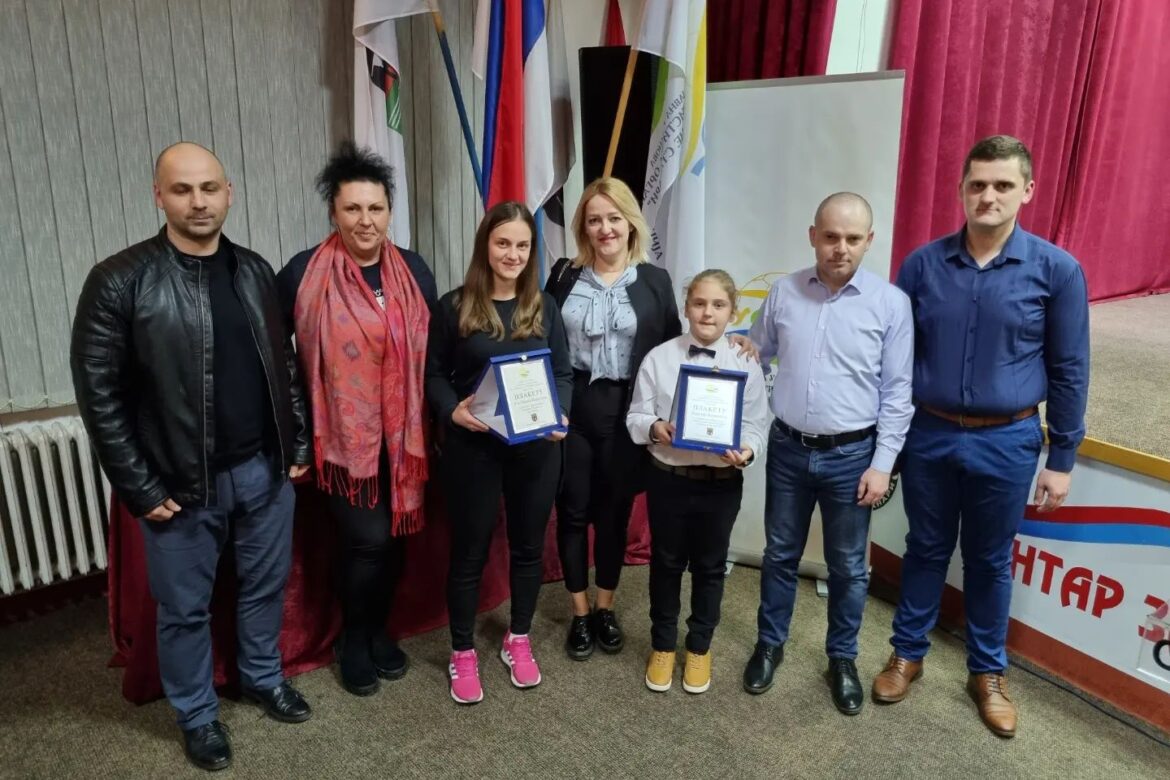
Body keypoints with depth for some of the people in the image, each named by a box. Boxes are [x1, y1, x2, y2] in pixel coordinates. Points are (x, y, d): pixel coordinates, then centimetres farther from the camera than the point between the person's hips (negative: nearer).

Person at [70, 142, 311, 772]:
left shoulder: (254, 272, 3)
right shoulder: (120, 281, -11)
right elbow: (99, 393, -10)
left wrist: (298, 445, 7)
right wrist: (141, 488, -11)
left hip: (264, 468, 4)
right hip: (180, 483, -3)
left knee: (266, 585, 19)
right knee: (184, 608, 13)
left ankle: (263, 676, 44)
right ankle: (197, 715, 35)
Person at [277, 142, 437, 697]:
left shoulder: (414, 271, 4)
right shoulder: (303, 274, -8)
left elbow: (434, 349, 11)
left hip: (402, 433, 4)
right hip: (342, 433, -4)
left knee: (395, 534, 12)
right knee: (366, 537, -4)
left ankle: (378, 630, 35)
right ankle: (354, 641, 22)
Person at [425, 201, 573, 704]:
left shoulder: (545, 307, 6)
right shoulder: (454, 307, -3)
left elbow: (564, 373, 7)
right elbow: (434, 374, 0)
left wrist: (560, 416, -12)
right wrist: (453, 411, -20)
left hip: (536, 447, 3)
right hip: (473, 447, -3)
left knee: (528, 546, 14)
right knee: (470, 551, 7)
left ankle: (518, 641, 34)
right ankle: (462, 653, 26)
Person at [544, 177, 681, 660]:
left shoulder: (654, 281, 1)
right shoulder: (564, 275, 2)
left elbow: (671, 349, 3)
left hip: (627, 410, 0)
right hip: (571, 406, 0)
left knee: (615, 511, 12)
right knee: (572, 511, 7)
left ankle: (605, 608, 31)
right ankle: (579, 613, 25)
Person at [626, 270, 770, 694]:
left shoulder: (746, 364, -4)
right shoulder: (658, 358, -6)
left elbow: (755, 424, -3)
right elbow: (636, 416, -2)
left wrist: (745, 450, -22)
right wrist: (654, 428, -22)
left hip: (721, 482, 1)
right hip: (668, 478, 0)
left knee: (709, 566, 16)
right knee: (666, 563, 16)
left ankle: (699, 647, 37)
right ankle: (662, 645, 36)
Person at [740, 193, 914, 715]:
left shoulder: (891, 303, -7)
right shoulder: (783, 293, -1)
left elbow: (897, 392, -6)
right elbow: (756, 358, 10)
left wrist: (882, 463, -9)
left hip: (852, 456, -2)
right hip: (788, 449, 2)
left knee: (848, 567, 12)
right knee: (780, 555, 16)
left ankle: (842, 658, 33)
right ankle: (770, 644, 35)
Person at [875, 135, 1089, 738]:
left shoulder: (1057, 270, -7)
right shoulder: (922, 263, -3)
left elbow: (1069, 370, -1)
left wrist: (1061, 458, 0)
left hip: (1006, 442, -1)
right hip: (929, 435, 1)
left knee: (990, 561, 14)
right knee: (926, 549, 15)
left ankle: (988, 673, 33)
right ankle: (907, 653, 33)